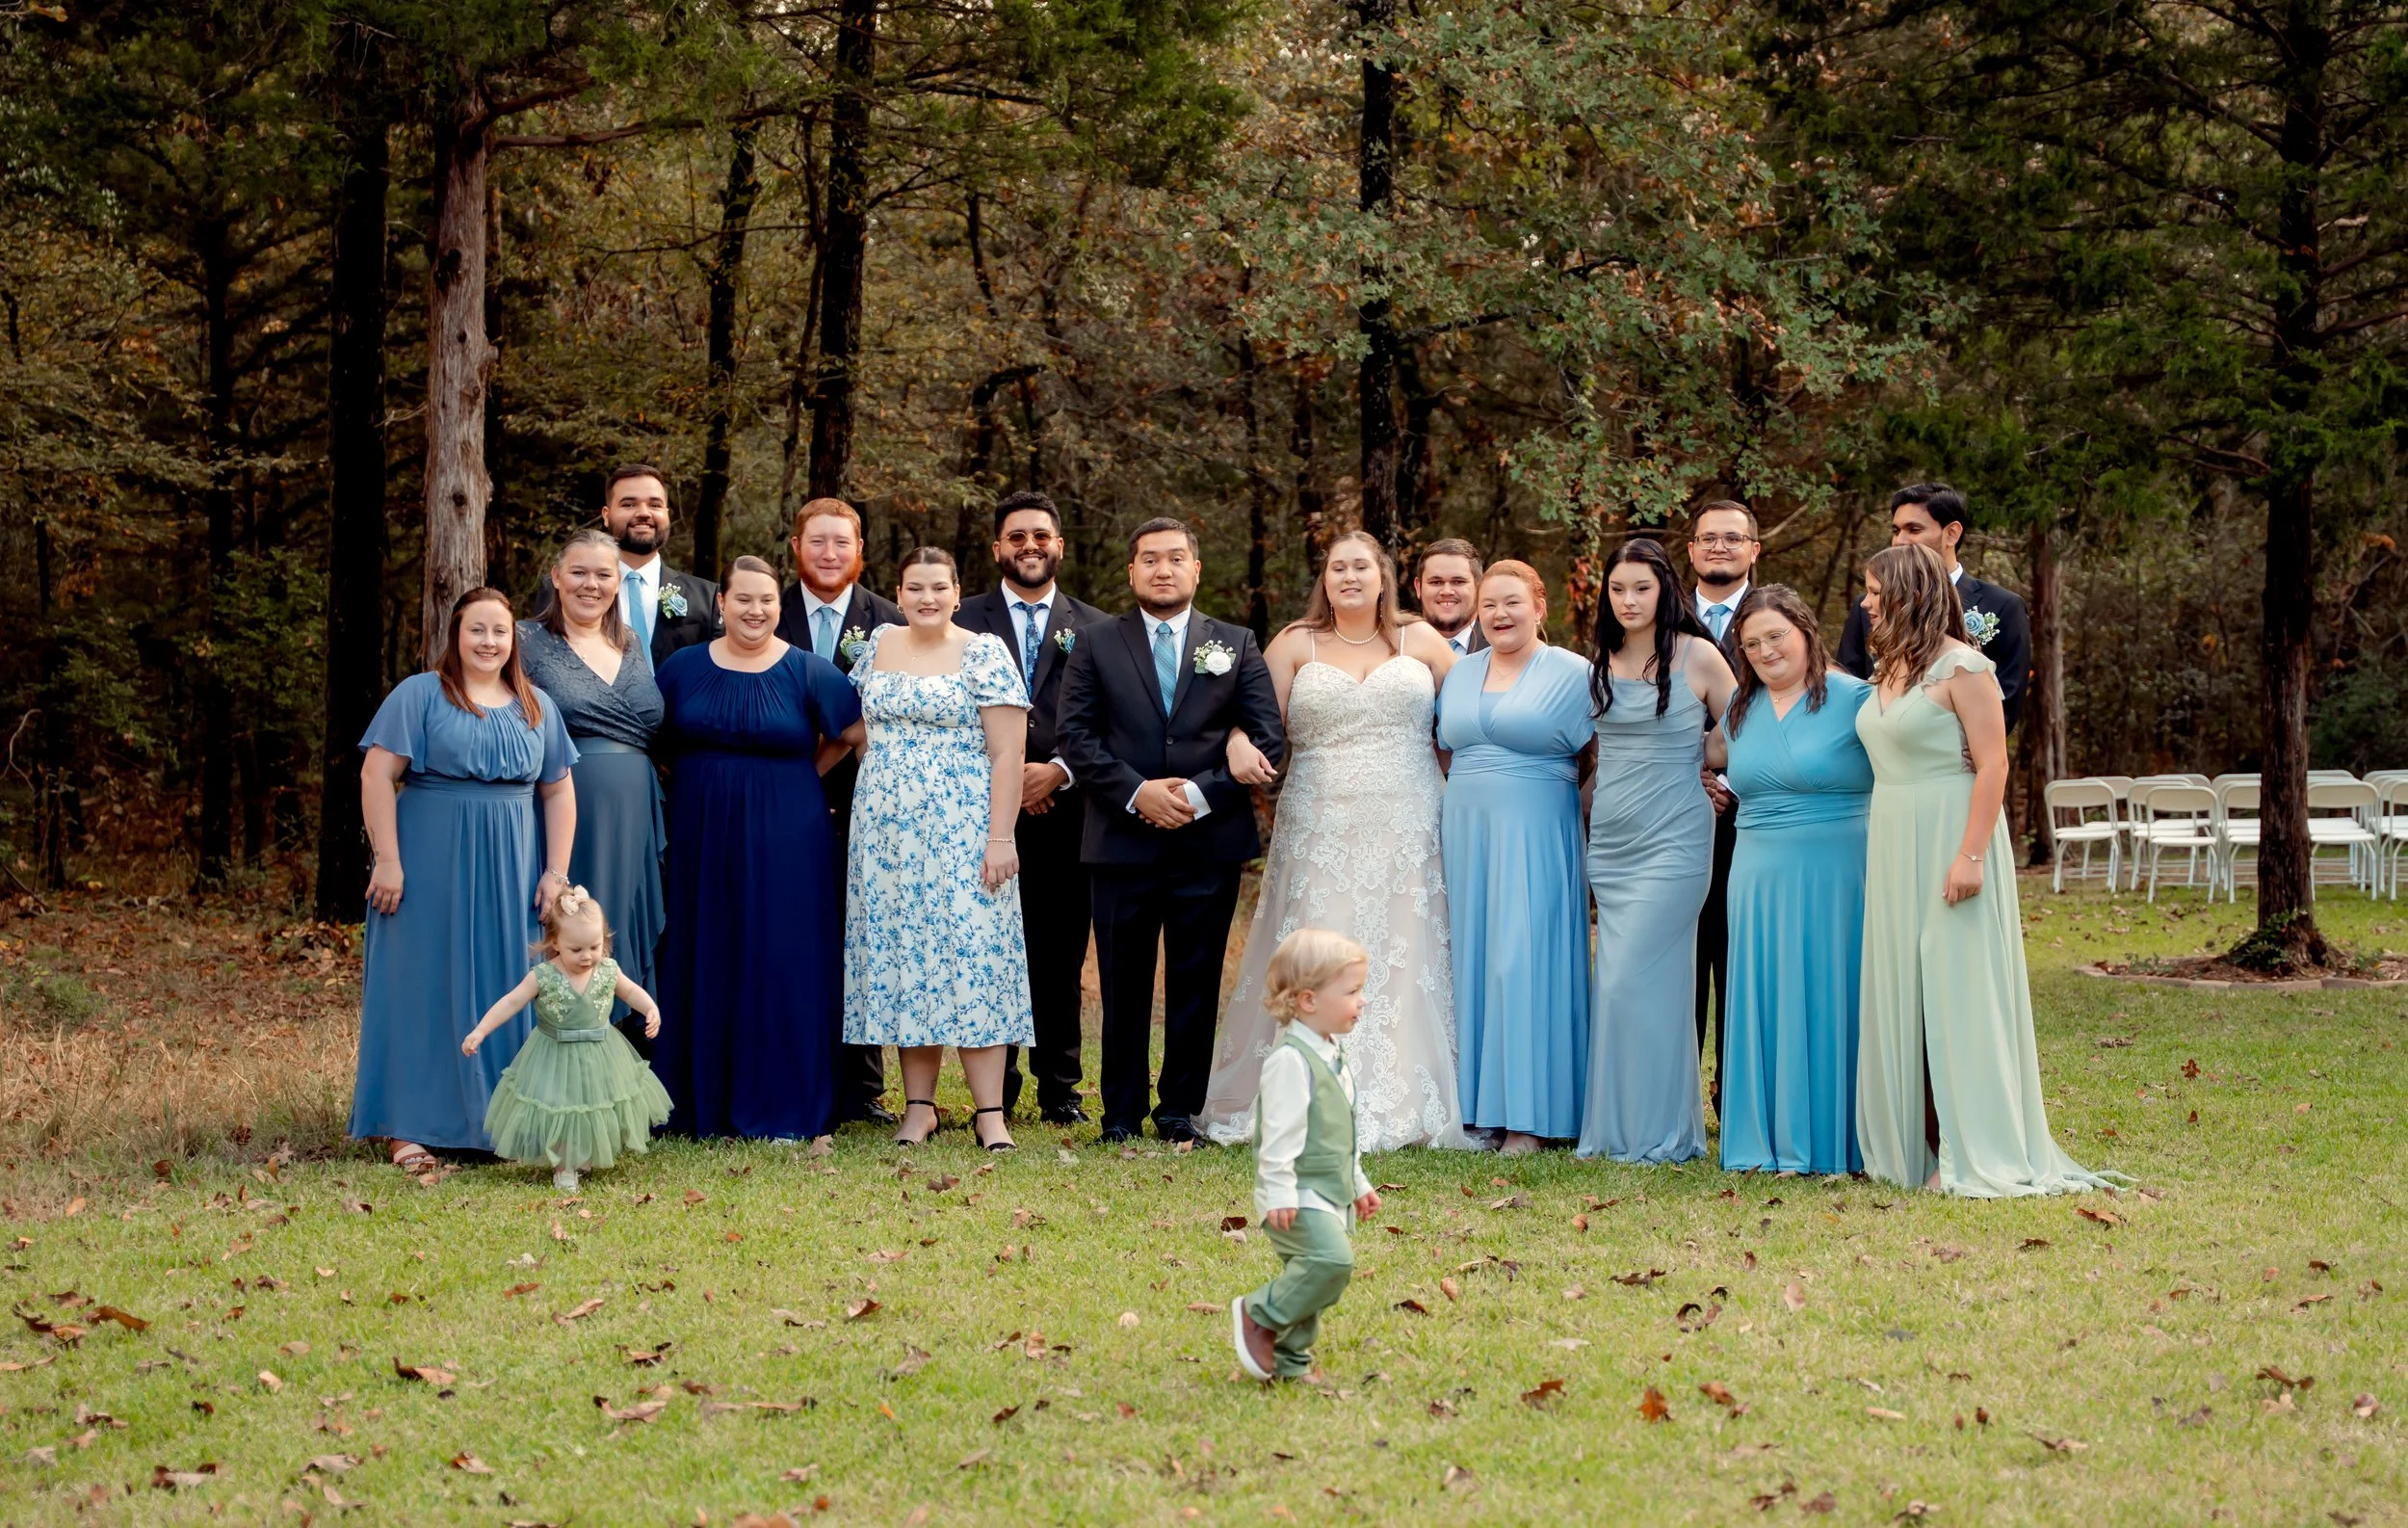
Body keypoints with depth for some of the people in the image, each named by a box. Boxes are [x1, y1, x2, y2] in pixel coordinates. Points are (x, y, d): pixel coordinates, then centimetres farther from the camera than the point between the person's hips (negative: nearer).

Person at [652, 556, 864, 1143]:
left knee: (782, 966, -1)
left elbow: (855, 731, 4)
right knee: (701, 966, 5)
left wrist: (802, 775, 2)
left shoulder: (808, 671, -2)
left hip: (784, 841, -2)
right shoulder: (683, 667, 5)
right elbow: (657, 744, 13)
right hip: (700, 838, 2)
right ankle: (700, 1102, 13)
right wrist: (707, 786, 5)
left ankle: (781, 1106, 6)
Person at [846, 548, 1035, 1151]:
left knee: (971, 956, -8)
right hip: (886, 831, 5)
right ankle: (919, 1106, 10)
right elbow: (862, 729, 21)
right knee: (901, 960, 4)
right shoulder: (879, 645, 10)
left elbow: (1007, 753, -8)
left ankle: (989, 1112, -6)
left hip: (960, 830, -4)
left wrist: (1000, 837, -15)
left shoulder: (983, 653, -4)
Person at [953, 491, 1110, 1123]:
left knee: (1060, 959, 4)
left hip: (1065, 813, 1)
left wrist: (1059, 772, -10)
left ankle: (1059, 1090, 13)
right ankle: (994, 1091, 10)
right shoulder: (962, 621, 7)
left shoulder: (1094, 628, 11)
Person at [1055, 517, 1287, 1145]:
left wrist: (1201, 793, -11)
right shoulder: (1097, 645, 7)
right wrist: (1137, 792, -14)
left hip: (1210, 842, 0)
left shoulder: (1237, 645, 8)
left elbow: (1268, 738, 2)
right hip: (1123, 843, 0)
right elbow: (1074, 734, -1)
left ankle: (1182, 1110, 14)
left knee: (1197, 985, 5)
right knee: (1124, 986, 4)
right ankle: (1121, 1113, 12)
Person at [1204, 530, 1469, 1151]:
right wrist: (1240, 746, -19)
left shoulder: (1421, 641, 10)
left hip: (1406, 836, 0)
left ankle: (1405, 1107, 3)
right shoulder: (1295, 645, 9)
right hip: (1320, 834, 0)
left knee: (1405, 960, -2)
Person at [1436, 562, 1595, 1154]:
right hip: (1466, 837, 6)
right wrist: (1473, 801, 10)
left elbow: (1595, 759, -2)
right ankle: (1479, 1104, 10)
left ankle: (1529, 1114, -4)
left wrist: (1543, 794, -6)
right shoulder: (1461, 673, 14)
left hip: (1537, 838, -5)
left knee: (1525, 963, -8)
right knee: (1473, 961, 5)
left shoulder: (1572, 674, -3)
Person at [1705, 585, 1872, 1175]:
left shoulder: (1853, 698, -6)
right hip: (1760, 878, 5)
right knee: (1765, 1000, 7)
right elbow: (1719, 751, 30)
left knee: (1825, 999, 0)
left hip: (1834, 877, -5)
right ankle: (1769, 1140, 15)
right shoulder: (1743, 707, 13)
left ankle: (1830, 1142, 8)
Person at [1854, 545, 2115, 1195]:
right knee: (1902, 993, 10)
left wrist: (1971, 855, -22)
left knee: (1957, 991, -6)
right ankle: (1912, 1142, 17)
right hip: (1893, 846, 8)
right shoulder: (1888, 667, 12)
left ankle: (1973, 1154, -1)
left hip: (1949, 840, -8)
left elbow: (1992, 765, -16)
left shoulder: (1962, 667, -12)